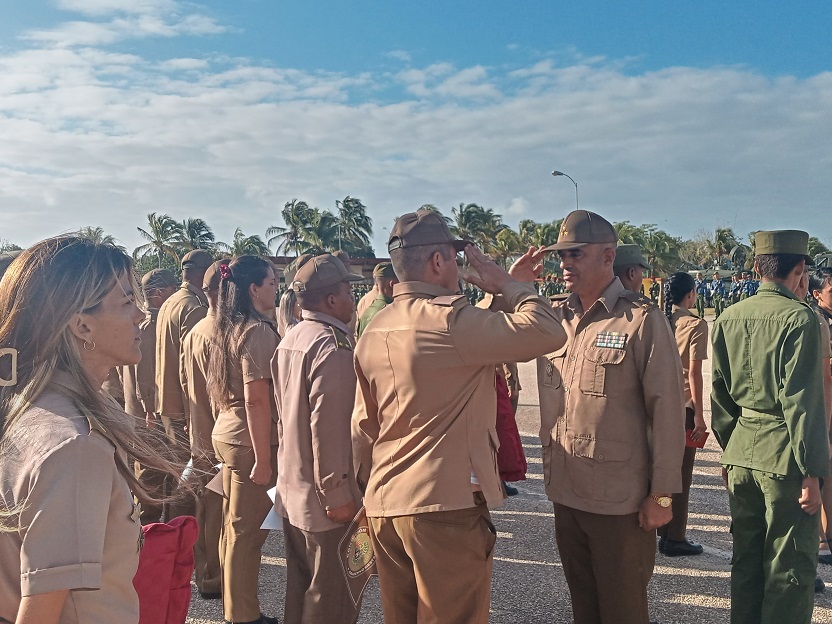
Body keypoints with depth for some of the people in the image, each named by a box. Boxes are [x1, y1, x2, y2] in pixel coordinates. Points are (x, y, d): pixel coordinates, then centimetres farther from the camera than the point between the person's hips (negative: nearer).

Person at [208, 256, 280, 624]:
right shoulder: (258, 330, -17)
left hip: (225, 434, 9)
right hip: (249, 440, -9)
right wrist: (263, 459, -18)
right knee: (248, 530, 1)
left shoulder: (227, 328, 10)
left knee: (234, 524, 18)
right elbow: (256, 400, -21)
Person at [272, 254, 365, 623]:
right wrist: (337, 494, -20)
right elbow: (329, 428, -24)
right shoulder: (334, 346, -20)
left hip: (292, 491, 9)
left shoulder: (291, 340, 9)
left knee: (300, 587, 20)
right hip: (323, 498, -9)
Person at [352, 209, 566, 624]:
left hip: (383, 506, 8)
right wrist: (506, 285, -4)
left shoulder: (374, 331, 10)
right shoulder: (446, 318, -16)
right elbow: (547, 332, -17)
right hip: (445, 504, -8)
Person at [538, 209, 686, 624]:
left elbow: (667, 409, -12)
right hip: (564, 493, 5)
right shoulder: (553, 317, 5)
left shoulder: (642, 319, -12)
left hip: (620, 501, -5)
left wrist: (662, 494, -12)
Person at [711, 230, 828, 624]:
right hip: (783, 453, -6)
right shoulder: (798, 318, -13)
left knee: (746, 557, 17)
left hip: (740, 452, 6)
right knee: (790, 566, 5)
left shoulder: (728, 318, 5)